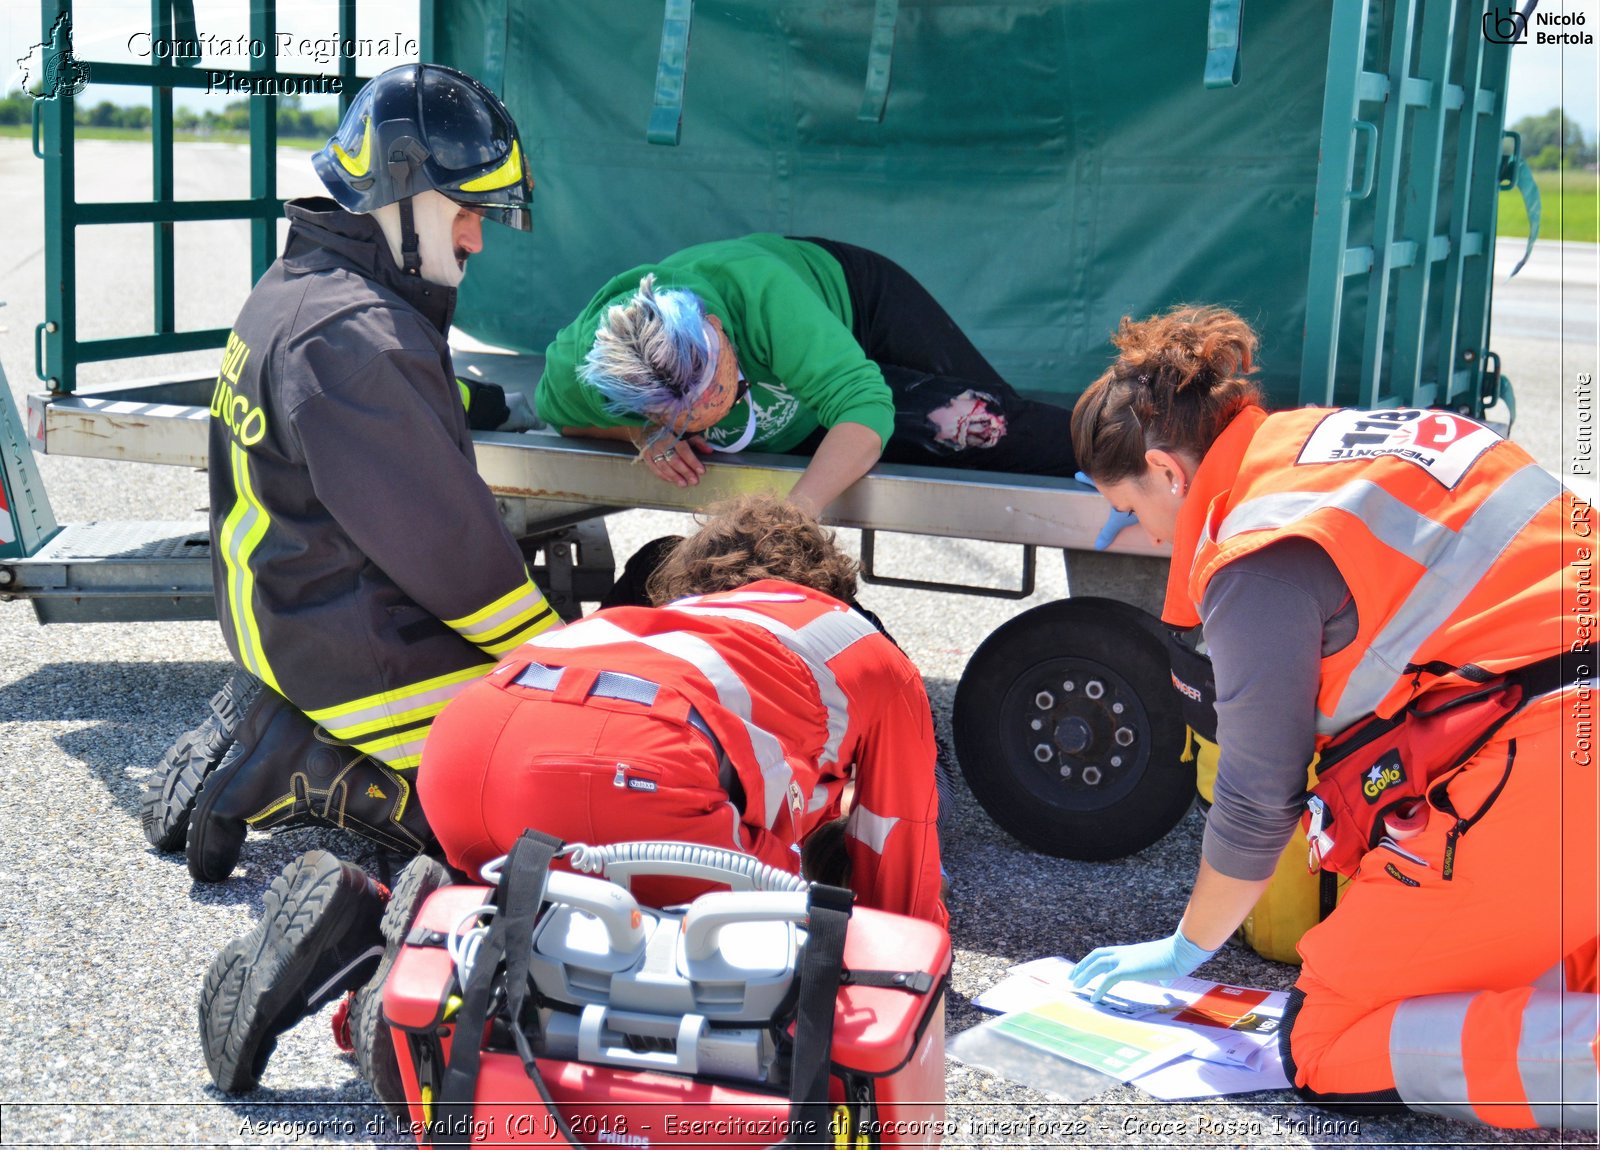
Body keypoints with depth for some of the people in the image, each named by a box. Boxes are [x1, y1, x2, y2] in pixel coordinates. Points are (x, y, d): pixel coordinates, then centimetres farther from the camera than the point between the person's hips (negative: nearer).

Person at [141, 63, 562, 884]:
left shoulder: (294, 289, 9)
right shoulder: (350, 336, -23)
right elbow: (442, 541, -19)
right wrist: (557, 656, -10)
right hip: (361, 655, -11)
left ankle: (268, 726, 11)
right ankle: (295, 772, -6)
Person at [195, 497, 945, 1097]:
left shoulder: (684, 619, 42)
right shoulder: (878, 660, 30)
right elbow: (904, 902, 33)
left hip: (467, 733, 7)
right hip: (626, 767, -7)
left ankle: (361, 925, 4)